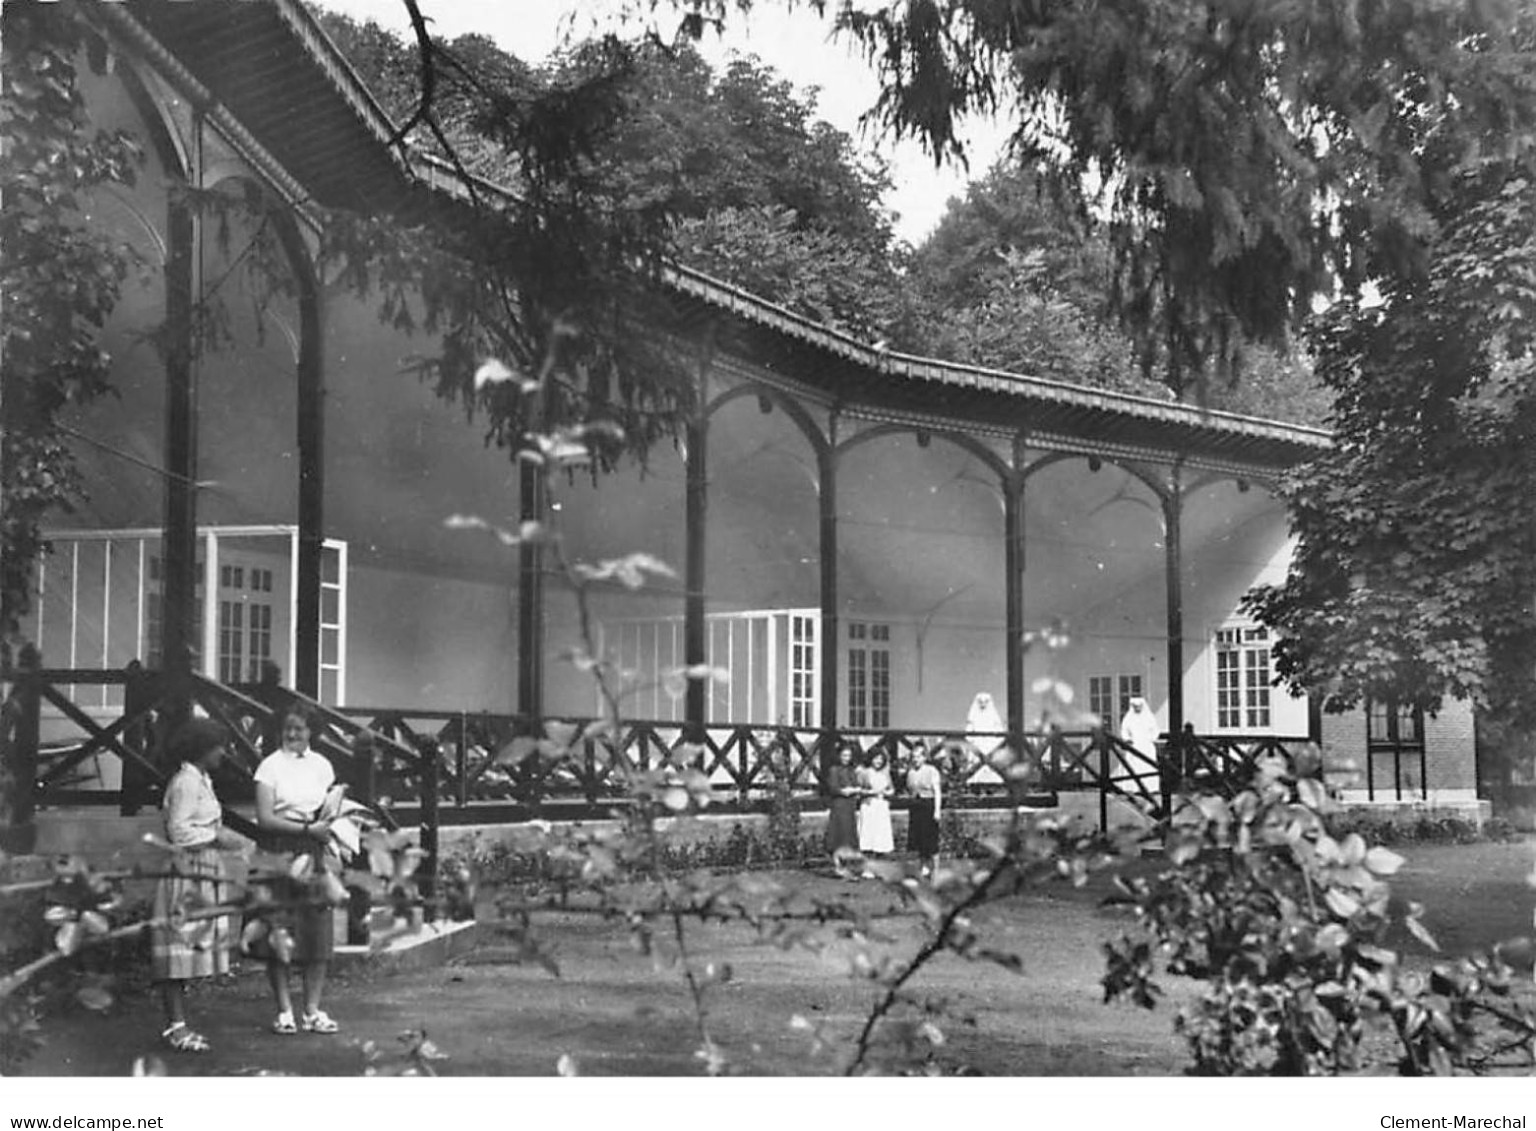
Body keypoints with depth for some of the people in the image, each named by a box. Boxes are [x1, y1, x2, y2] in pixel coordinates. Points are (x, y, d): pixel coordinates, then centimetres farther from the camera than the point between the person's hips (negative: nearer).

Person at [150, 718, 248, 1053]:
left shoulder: (201, 781, 19)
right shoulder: (186, 782, -11)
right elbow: (179, 832, -17)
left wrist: (239, 841, 11)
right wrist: (218, 837, -13)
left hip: (203, 873, 10)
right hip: (186, 872, -10)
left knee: (188, 951, 10)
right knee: (179, 946, -7)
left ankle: (177, 1024, 13)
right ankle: (176, 1026, -6)